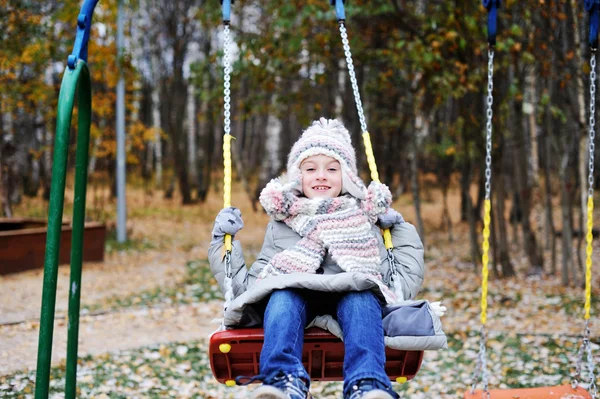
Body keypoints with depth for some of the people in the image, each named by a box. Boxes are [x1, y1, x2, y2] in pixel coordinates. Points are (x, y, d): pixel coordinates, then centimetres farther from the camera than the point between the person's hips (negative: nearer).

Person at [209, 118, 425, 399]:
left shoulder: (364, 220, 25)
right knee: (283, 294, -33)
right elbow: (247, 287, 19)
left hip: (352, 297, 0)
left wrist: (401, 229, 21)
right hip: (294, 296, 1)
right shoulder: (281, 223, 26)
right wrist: (222, 242, 15)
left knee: (361, 297, -34)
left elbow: (404, 284, 20)